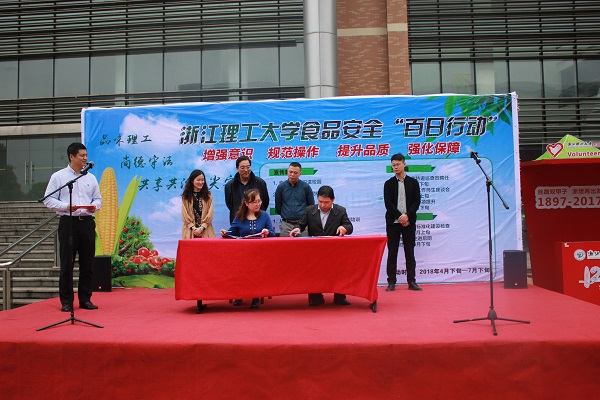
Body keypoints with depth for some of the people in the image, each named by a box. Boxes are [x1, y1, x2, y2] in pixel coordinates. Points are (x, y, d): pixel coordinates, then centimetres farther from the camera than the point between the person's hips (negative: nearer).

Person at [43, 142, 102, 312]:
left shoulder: (91, 178, 13)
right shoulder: (58, 176, 2)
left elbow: (98, 198, 16)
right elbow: (49, 199, -1)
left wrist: (94, 206, -6)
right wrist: (66, 206, -16)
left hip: (87, 222, 4)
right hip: (68, 222, -3)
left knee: (88, 263, 6)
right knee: (67, 263, 0)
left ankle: (85, 299, 16)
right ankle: (66, 301, 10)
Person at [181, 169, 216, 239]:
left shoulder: (208, 196, 7)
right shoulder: (185, 197, 6)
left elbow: (210, 214, 1)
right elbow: (184, 215, 2)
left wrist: (201, 228, -9)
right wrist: (193, 228, -9)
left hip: (205, 231, 0)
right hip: (190, 231, 0)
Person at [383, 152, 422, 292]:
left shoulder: (413, 182, 7)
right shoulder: (388, 183, 6)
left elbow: (417, 201, 0)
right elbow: (388, 203, -4)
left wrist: (407, 216, -14)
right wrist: (399, 216, -14)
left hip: (409, 222, 0)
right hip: (393, 222, 0)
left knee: (410, 252, 4)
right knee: (392, 253, 2)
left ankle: (411, 281, 9)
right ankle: (391, 282, 6)